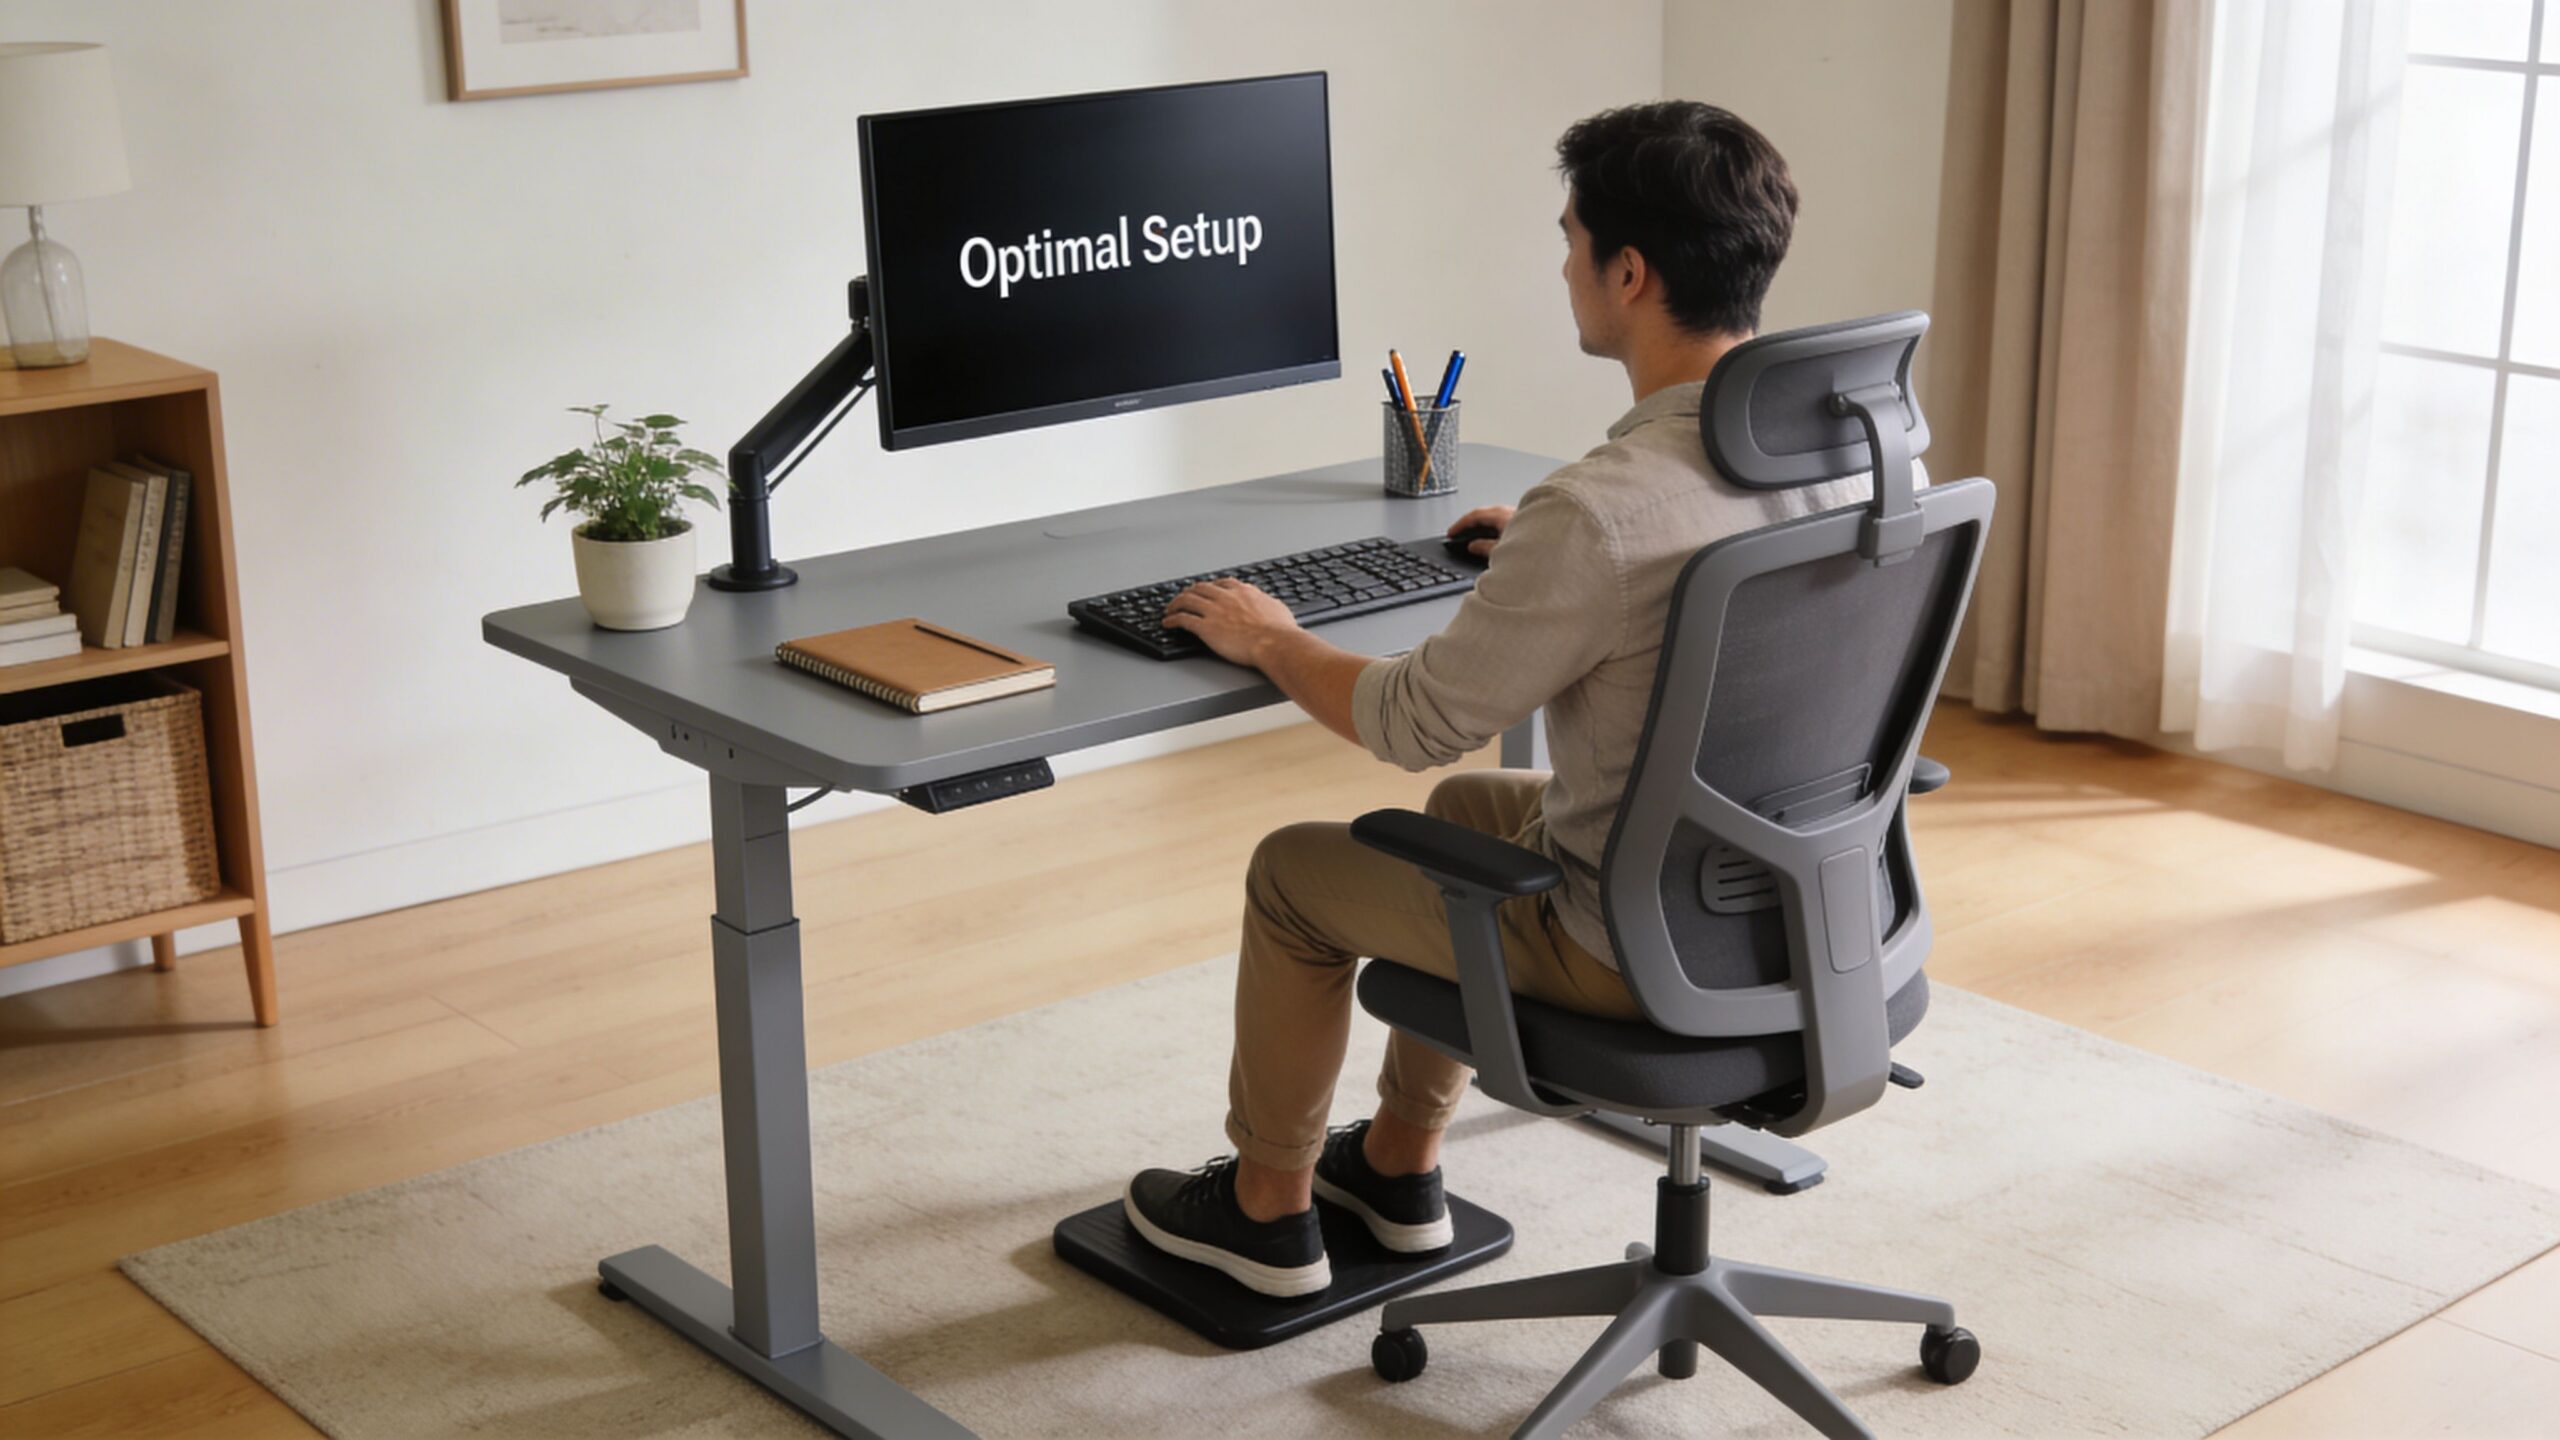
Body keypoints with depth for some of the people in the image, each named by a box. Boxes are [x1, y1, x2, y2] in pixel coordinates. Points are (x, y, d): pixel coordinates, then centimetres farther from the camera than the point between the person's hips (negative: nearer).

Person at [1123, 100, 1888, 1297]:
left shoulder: (1597, 513, -31)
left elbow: (1414, 723, -17)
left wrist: (1270, 641, 0)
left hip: (1640, 949, -8)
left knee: (1296, 870, 14)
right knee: (1467, 804, 32)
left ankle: (1268, 1209, 33)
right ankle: (1398, 1166, 43)